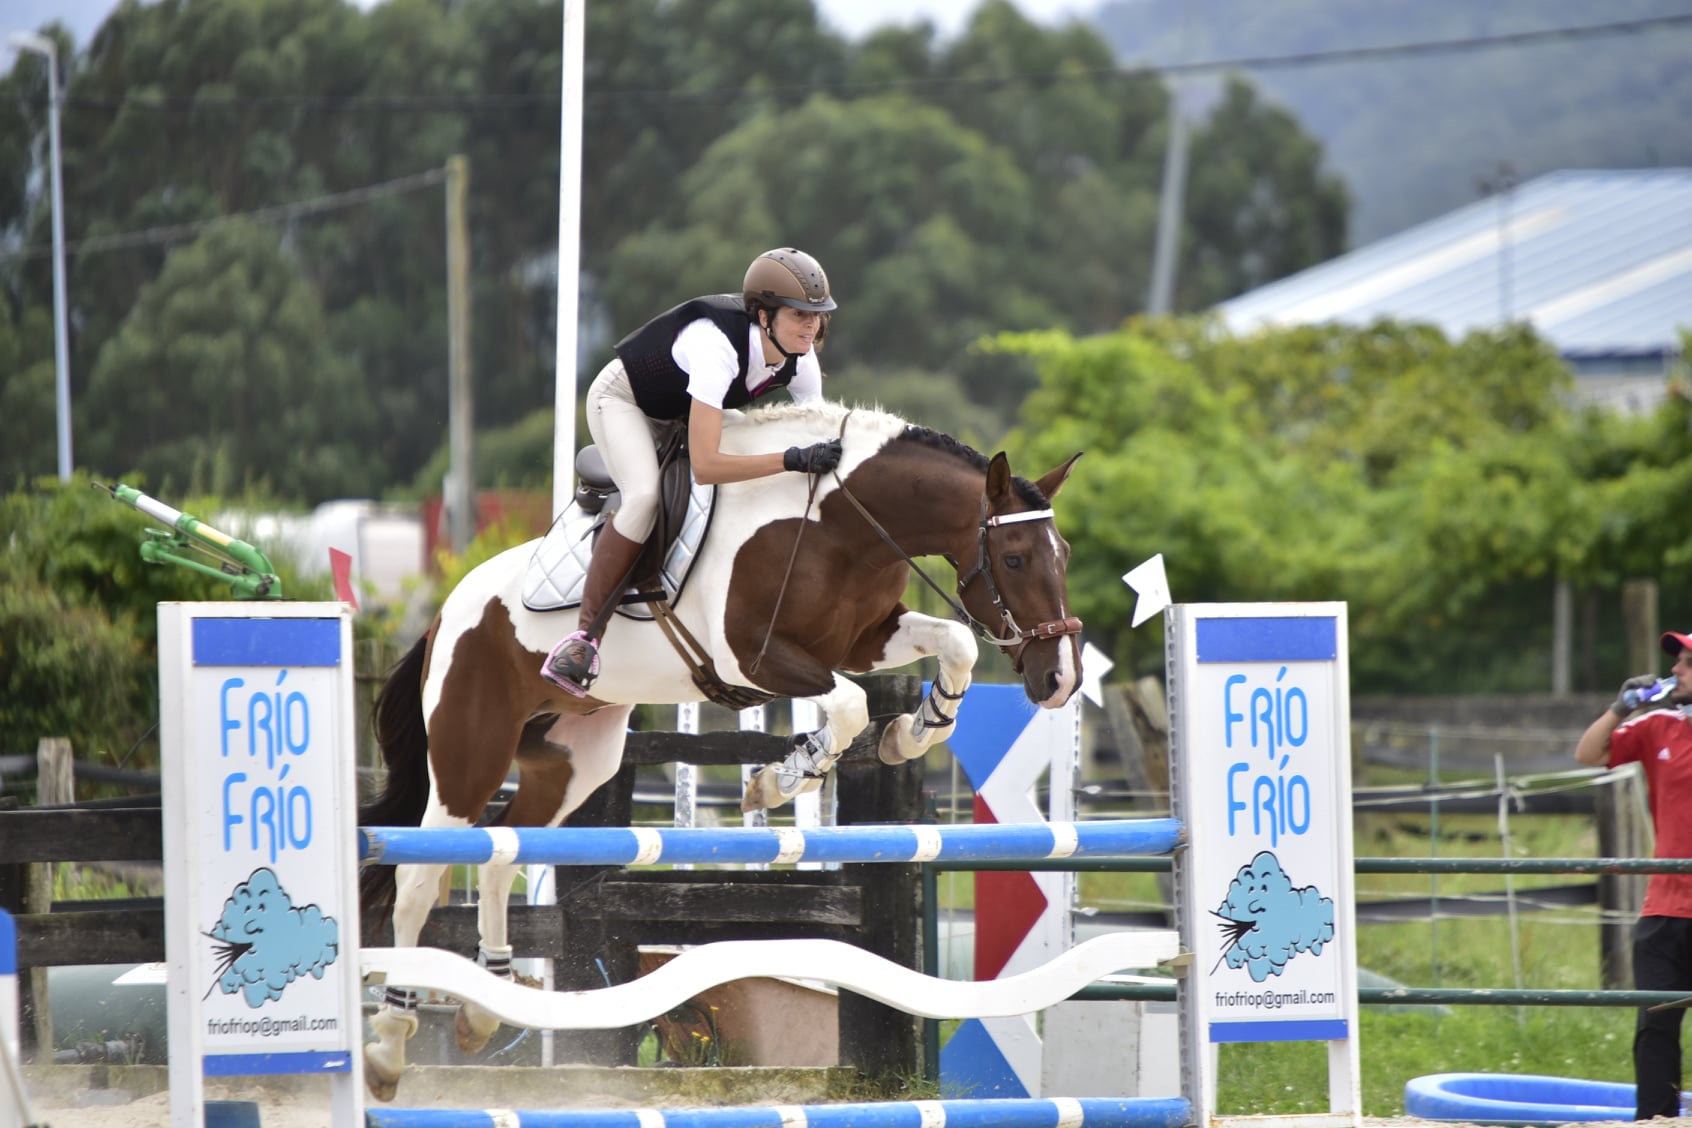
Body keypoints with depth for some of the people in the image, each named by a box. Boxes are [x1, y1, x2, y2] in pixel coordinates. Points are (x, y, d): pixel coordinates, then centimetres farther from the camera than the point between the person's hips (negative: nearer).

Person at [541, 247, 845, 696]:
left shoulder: (801, 362, -21)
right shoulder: (718, 346, -43)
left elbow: (817, 434, -6)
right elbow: (704, 466, -49)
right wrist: (792, 459, -54)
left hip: (686, 410, 8)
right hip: (623, 400, -8)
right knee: (645, 496, -31)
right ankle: (585, 634, -27)